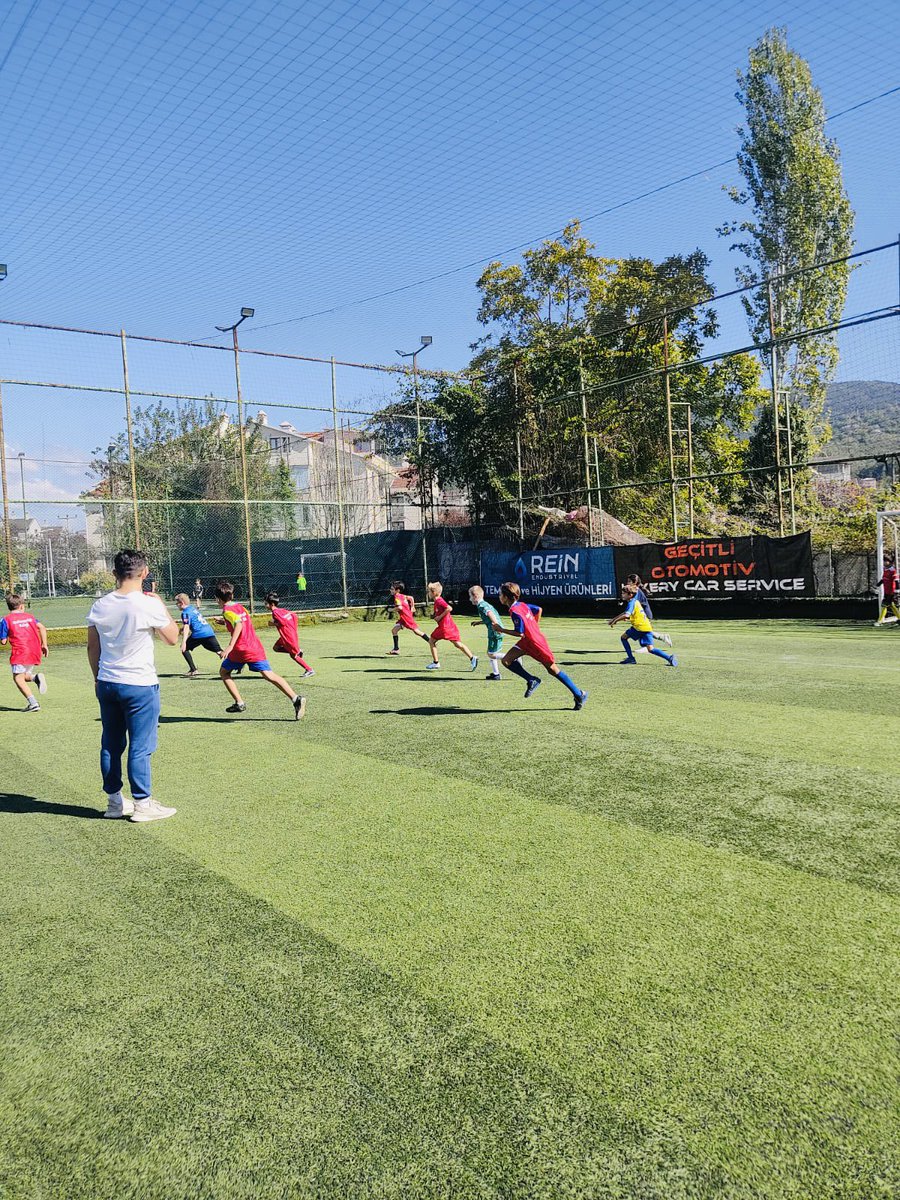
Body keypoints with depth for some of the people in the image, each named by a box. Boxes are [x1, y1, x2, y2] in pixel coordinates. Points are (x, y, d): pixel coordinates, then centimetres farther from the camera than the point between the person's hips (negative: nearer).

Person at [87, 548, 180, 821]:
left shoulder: (99, 606, 2)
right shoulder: (149, 605, -14)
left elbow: (92, 648, 9)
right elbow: (172, 638, -1)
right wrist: (161, 606, 8)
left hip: (106, 684, 6)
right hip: (140, 685, -6)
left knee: (111, 744, 13)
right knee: (140, 747, 2)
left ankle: (114, 801, 24)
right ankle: (142, 804, 9)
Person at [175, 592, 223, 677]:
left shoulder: (185, 613, -3)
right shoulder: (193, 607, 21)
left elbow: (186, 627, -14)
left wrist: (183, 642, -20)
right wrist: (183, 628, 43)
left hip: (199, 634, -7)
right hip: (209, 632, 7)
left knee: (184, 648, 10)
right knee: (219, 651, 7)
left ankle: (193, 670, 4)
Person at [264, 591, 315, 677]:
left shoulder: (275, 612, -16)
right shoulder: (282, 610, 9)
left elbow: (283, 622, -27)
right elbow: (294, 615, 10)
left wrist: (274, 623, -11)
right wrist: (295, 630, 14)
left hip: (290, 637, -9)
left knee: (294, 655, 3)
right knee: (276, 648, 17)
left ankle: (310, 670, 8)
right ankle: (297, 651, 11)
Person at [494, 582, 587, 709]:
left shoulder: (515, 612, -24)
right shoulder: (522, 605, 3)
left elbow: (519, 633, -23)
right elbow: (539, 610, 15)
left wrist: (501, 630, -15)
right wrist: (535, 626, 21)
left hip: (536, 643, -9)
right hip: (526, 641, 9)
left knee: (553, 670, 2)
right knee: (506, 660, -2)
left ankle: (580, 695, 13)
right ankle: (532, 681, 6)